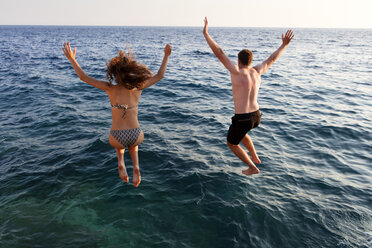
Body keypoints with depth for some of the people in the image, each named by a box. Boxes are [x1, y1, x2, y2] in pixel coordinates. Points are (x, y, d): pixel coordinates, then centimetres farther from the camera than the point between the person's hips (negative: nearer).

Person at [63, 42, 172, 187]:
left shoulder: (111, 89, -7)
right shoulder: (138, 88, -5)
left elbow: (83, 77, -1)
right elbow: (159, 75, 6)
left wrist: (71, 59, 7)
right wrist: (166, 56, 14)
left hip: (117, 140, 0)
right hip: (136, 137, 0)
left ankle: (121, 162, 14)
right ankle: (136, 166, 13)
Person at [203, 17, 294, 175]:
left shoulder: (237, 72, -16)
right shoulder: (256, 72, 1)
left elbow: (219, 53, -18)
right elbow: (271, 59, 16)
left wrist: (205, 33, -13)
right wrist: (284, 45, 30)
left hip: (242, 119, -7)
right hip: (256, 116, 7)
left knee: (232, 143, 22)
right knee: (241, 132, 39)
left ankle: (253, 168, 28)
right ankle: (255, 157, 47)